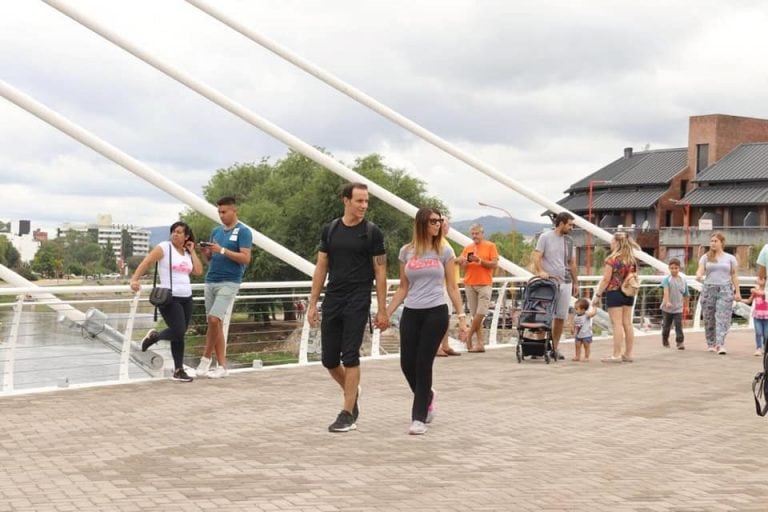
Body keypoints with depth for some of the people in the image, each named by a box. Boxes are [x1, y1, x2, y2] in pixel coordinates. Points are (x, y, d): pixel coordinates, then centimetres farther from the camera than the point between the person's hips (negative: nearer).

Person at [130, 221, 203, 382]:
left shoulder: (187, 253, 15)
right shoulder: (163, 248, -2)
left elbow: (199, 271, 4)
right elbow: (146, 262, -11)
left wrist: (192, 251, 6)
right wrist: (134, 279, -25)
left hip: (186, 298, 6)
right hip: (169, 298, -6)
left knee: (178, 334, 4)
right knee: (179, 334, -11)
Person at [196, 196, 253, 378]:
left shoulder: (243, 232, -4)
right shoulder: (216, 231, 16)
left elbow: (246, 258, -13)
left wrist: (222, 250, -18)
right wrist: (206, 252, -2)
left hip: (229, 283, -7)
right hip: (210, 281, 7)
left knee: (214, 319, -17)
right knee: (216, 324, 6)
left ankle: (206, 358, -2)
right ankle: (222, 366, 11)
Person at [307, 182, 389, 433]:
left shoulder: (372, 232, -3)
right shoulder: (330, 230, 8)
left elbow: (380, 272, -3)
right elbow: (321, 268, 10)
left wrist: (382, 310, -6)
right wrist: (312, 304, 5)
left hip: (357, 303, -4)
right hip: (332, 301, 4)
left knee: (350, 357, -5)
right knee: (329, 359, 6)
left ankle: (347, 415, 2)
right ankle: (352, 392, 34)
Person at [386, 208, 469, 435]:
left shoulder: (444, 251, 1)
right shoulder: (406, 252, 6)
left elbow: (452, 288, 3)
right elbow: (403, 289, 11)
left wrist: (461, 316, -3)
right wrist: (386, 313, 4)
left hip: (436, 313, -2)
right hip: (411, 314, 3)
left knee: (423, 364, -5)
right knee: (407, 364, 2)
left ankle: (419, 417, 5)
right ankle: (427, 396, 33)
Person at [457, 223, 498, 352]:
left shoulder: (490, 246, 4)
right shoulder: (468, 248, 14)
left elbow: (495, 264, -3)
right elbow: (462, 268, 14)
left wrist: (480, 261, -13)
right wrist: (466, 262, -7)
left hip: (484, 284, -3)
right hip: (469, 284, 3)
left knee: (481, 313, -10)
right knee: (475, 314, 0)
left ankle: (469, 337, 6)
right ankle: (480, 343, 1)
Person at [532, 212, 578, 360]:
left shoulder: (569, 240, 15)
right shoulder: (545, 237, -1)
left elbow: (572, 263, 19)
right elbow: (536, 257, -8)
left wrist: (575, 283, 17)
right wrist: (540, 271, -25)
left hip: (565, 283, 5)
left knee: (561, 317, 3)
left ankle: (555, 348, 11)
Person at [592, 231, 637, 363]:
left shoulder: (612, 259, -13)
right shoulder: (632, 259, 7)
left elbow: (606, 279, -14)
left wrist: (598, 294, -8)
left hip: (614, 293, -6)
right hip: (628, 294, 6)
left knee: (617, 324, -6)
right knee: (627, 323, 9)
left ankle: (617, 355, -5)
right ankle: (628, 354, 12)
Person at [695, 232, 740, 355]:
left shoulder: (730, 258, 8)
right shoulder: (705, 257, 9)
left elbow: (734, 275, 8)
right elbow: (700, 270, -2)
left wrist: (737, 292, 2)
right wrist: (699, 275, -26)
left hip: (725, 290, -1)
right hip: (708, 289, 1)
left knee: (723, 318, -12)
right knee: (709, 318, 3)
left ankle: (720, 345, -18)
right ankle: (711, 344, 12)